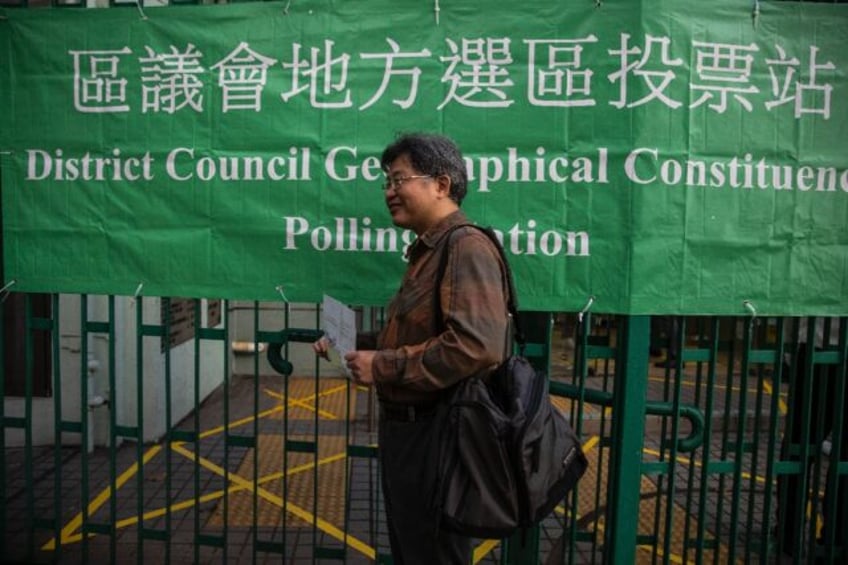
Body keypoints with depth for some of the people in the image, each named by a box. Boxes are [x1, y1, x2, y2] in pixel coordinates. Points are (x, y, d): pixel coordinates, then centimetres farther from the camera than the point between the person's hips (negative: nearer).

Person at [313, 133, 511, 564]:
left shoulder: (466, 246, -18)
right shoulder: (428, 250, 15)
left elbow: (477, 346, -33)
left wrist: (382, 367, -23)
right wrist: (352, 346, 10)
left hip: (436, 435, -10)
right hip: (408, 428, 10)